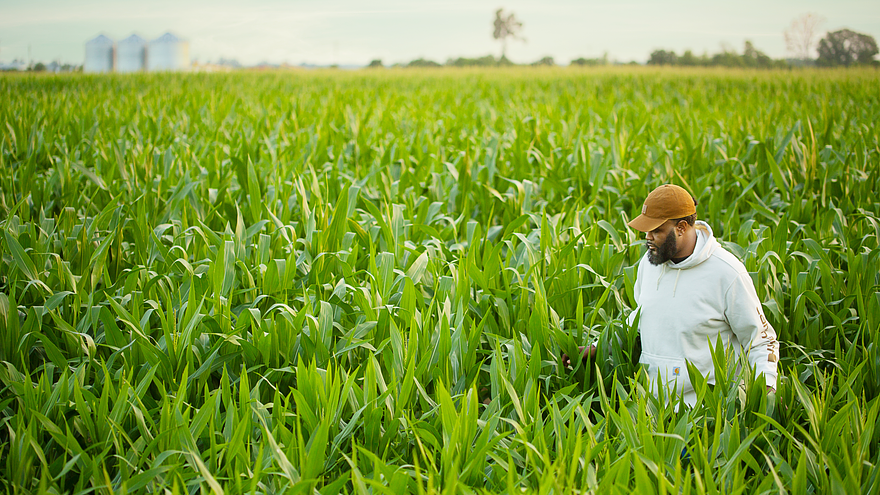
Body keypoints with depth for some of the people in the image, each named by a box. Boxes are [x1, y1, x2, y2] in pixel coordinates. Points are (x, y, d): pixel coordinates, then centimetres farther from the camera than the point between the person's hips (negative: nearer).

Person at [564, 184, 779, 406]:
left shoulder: (727, 273, -11)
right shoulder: (649, 261, 6)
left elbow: (760, 340, -3)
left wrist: (766, 388, -18)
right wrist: (599, 348, 16)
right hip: (652, 397, 5)